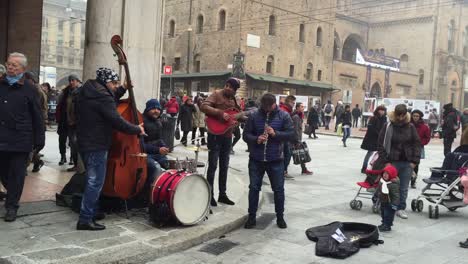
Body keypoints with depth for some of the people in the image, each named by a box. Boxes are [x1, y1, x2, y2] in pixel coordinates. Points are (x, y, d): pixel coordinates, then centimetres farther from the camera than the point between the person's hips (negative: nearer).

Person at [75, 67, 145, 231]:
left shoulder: (88, 92, 10)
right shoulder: (102, 96, -19)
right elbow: (117, 121, -22)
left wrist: (123, 90, 15)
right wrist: (137, 129, -10)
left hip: (85, 142, 10)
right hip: (97, 146, -10)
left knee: (93, 180, 20)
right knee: (95, 182, -4)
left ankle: (91, 212, 30)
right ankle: (85, 219, -1)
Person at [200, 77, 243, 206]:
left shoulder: (233, 98, 12)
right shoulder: (216, 94, -8)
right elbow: (204, 107, -23)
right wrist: (221, 113, -28)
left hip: (227, 136, 7)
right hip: (215, 135, -7)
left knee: (224, 166, 12)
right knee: (213, 166, -2)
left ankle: (222, 194, 20)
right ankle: (210, 195, 7)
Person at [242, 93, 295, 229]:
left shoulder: (283, 116, -2)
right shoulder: (254, 115, -2)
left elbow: (291, 134, -6)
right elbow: (246, 135, 0)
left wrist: (275, 133, -21)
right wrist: (256, 139, -20)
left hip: (276, 160, 0)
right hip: (256, 159, 1)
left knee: (279, 189, 7)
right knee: (254, 188, 6)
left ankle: (280, 217, 23)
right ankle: (252, 217, 18)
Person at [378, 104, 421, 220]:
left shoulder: (410, 127, 4)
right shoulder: (388, 126, -3)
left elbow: (417, 144, 7)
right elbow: (381, 144, -2)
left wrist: (414, 161, 0)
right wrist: (385, 160, -7)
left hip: (407, 163, 2)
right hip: (393, 162, -2)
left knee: (404, 188, 8)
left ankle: (401, 209, 19)